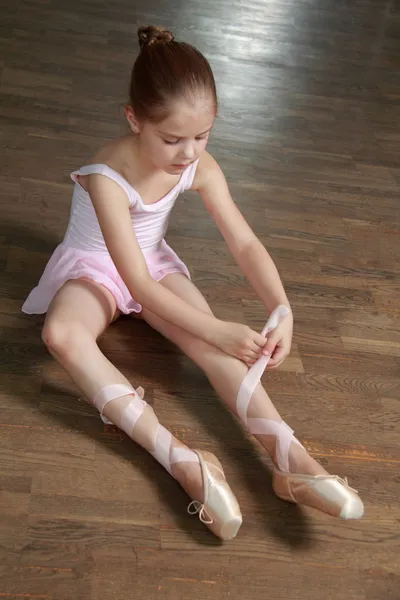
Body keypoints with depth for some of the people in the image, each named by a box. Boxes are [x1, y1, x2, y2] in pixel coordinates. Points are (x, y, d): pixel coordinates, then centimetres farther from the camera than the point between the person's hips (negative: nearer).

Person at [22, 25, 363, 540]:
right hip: (94, 267, -3)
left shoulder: (200, 167, -15)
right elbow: (137, 284, -32)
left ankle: (292, 461, -33)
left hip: (155, 261, 4)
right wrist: (218, 330, -37)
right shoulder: (107, 178, -31)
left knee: (208, 340, -26)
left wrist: (282, 311, -29)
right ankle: (181, 460, -45)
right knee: (61, 334, -37)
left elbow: (245, 244, -13)